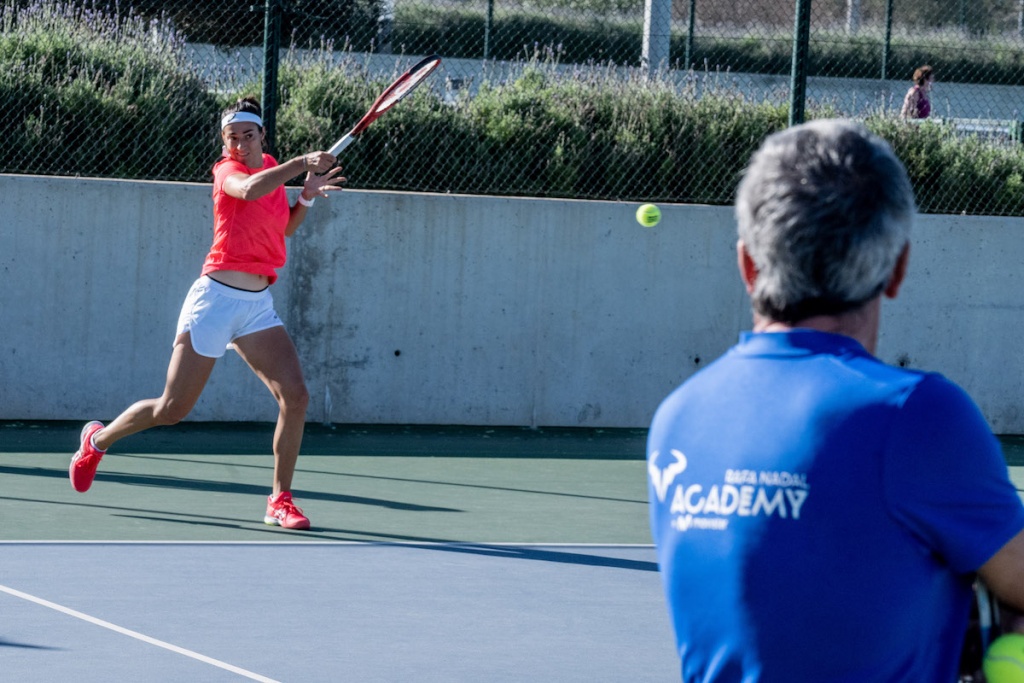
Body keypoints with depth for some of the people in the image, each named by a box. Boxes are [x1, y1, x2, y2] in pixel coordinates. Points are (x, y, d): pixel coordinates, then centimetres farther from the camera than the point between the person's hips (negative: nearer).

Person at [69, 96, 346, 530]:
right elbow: (250, 189, -34)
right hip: (217, 297, -6)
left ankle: (280, 501, -2)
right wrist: (303, 163, -30)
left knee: (295, 396, -12)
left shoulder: (271, 167, 11)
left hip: (258, 306, 6)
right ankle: (98, 439, 28)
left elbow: (282, 229, 25)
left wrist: (307, 197, 8)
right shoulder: (227, 170, -9)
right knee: (172, 410, 0)